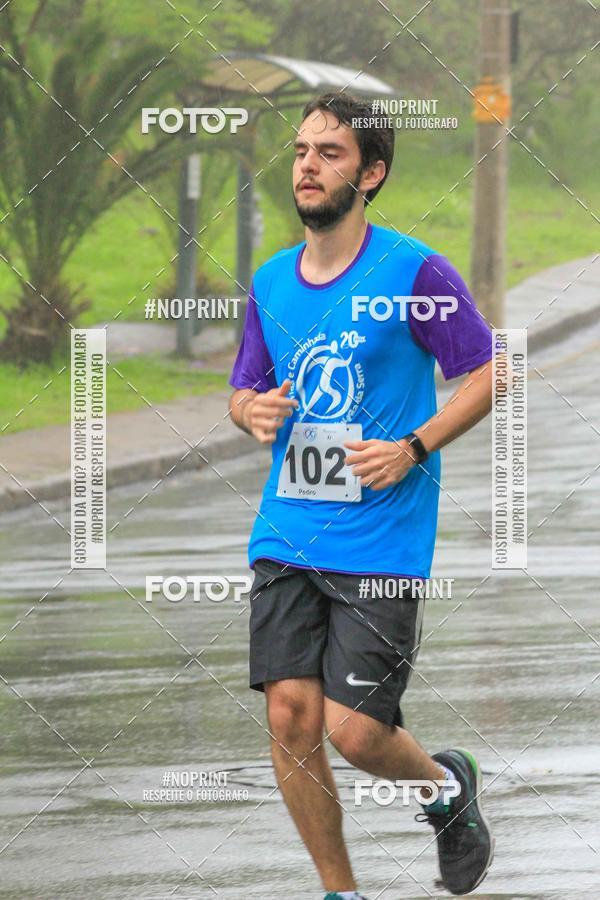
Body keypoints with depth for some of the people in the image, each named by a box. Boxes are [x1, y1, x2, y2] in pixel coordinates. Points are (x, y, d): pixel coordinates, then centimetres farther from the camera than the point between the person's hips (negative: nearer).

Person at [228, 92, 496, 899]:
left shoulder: (416, 273, -8)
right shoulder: (271, 282, 9)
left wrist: (413, 448, -15)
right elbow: (243, 391, 20)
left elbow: (488, 375, -3)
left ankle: (449, 787, 25)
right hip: (286, 536, 5)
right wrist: (254, 411, -4)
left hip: (382, 547, -5)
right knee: (291, 717, -4)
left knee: (355, 732, -9)